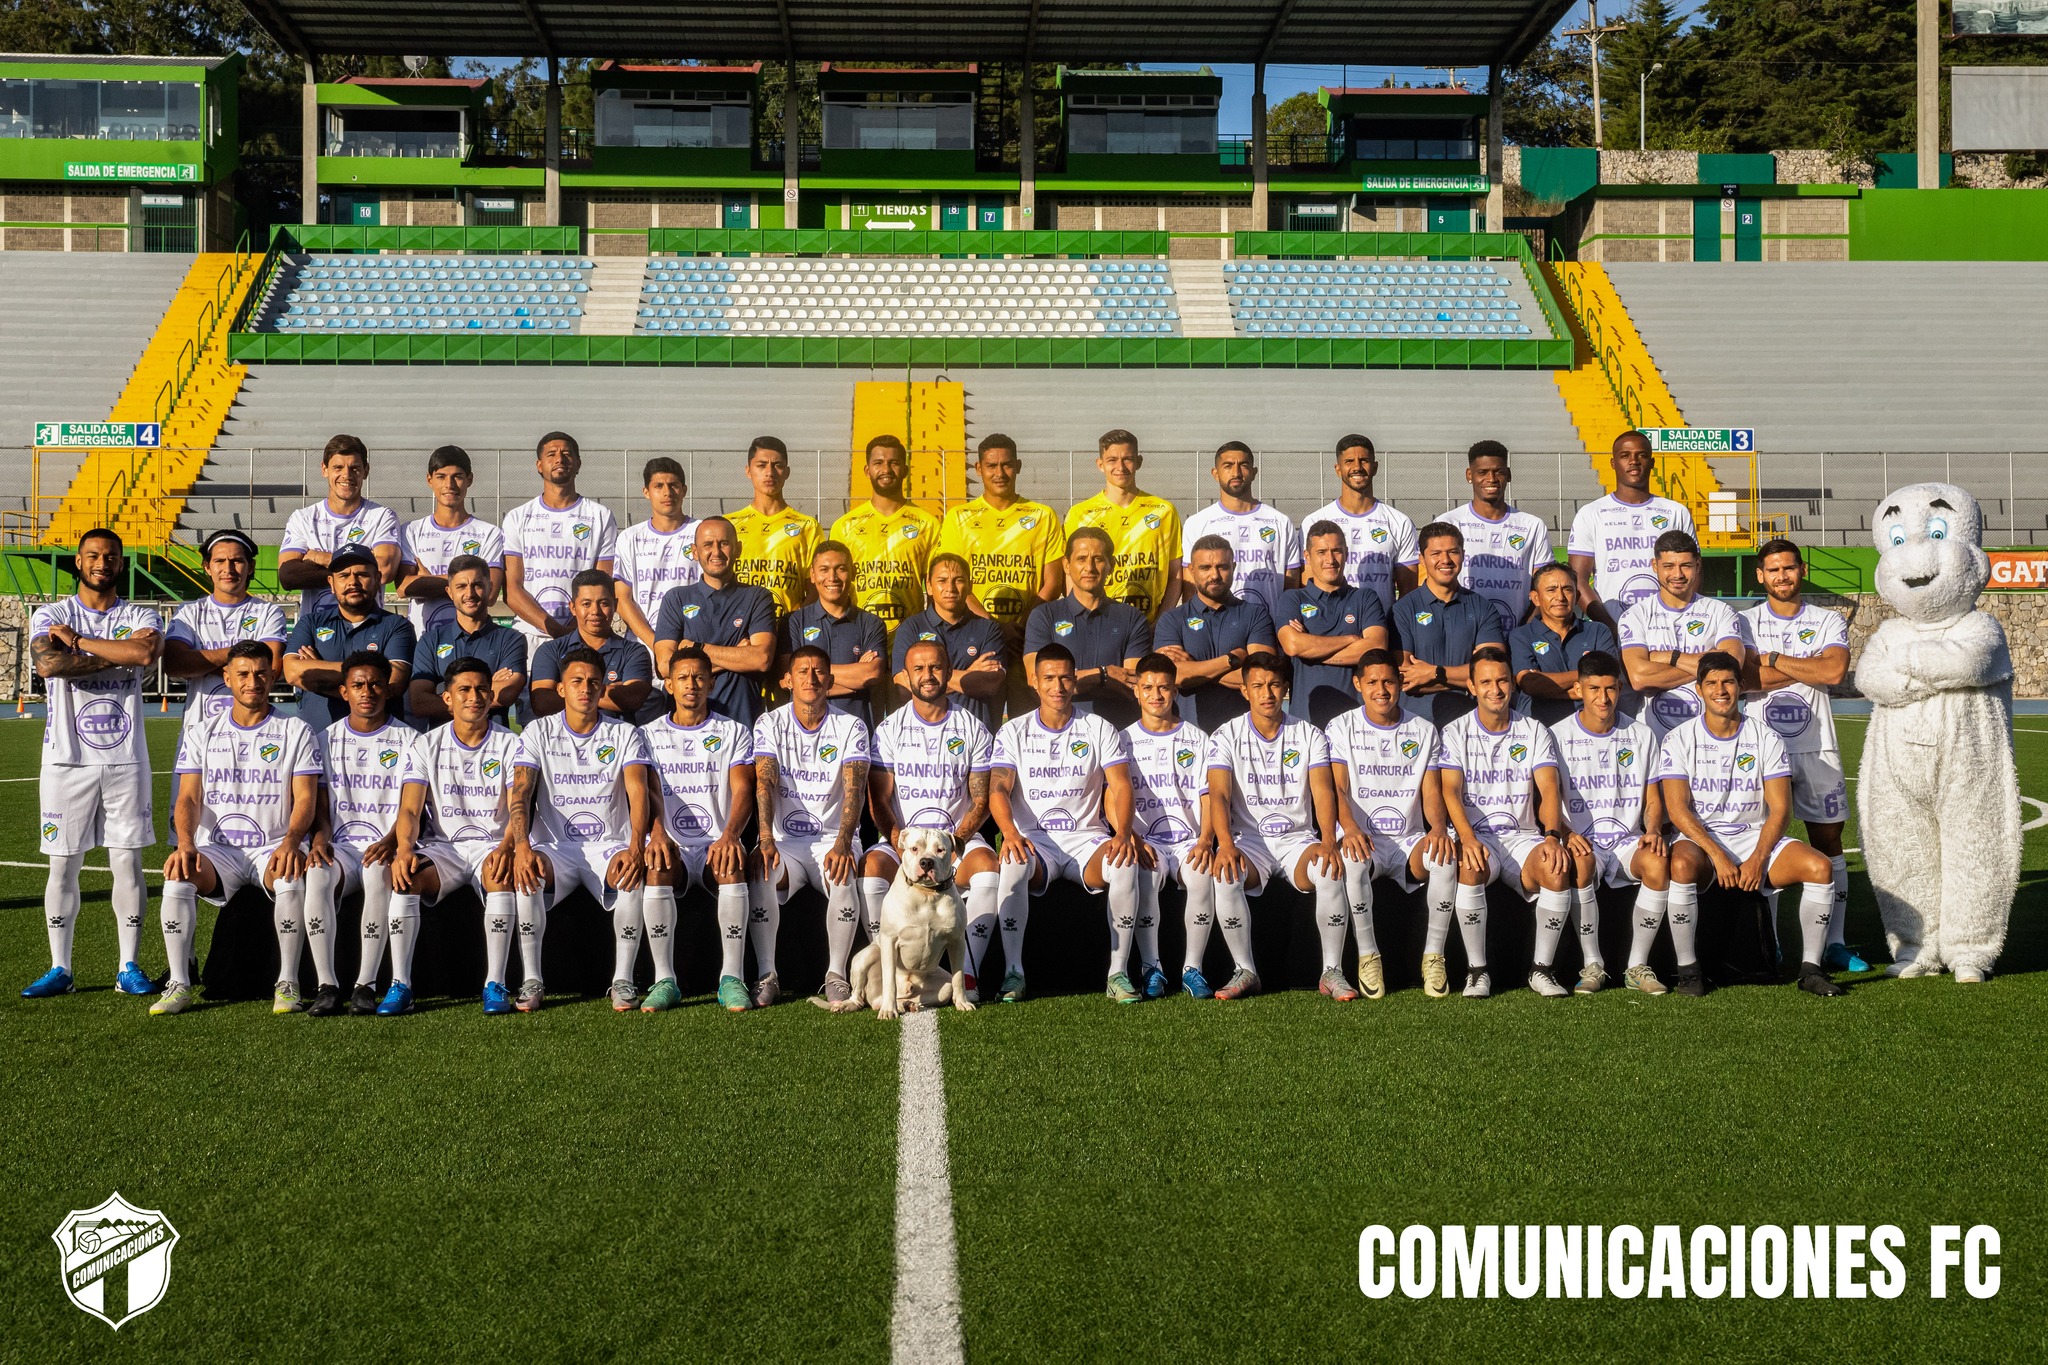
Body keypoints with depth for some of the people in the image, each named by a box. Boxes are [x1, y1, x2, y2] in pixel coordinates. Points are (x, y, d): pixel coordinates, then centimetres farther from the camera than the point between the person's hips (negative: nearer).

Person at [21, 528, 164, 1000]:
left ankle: (129, 967, 10)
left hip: (125, 761, 0)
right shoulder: (51, 615, 5)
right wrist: (119, 657, -13)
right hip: (67, 761, 0)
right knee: (63, 866, 4)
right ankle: (60, 969, 14)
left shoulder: (141, 617, 6)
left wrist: (78, 641, -12)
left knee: (128, 863, 2)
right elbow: (48, 664, -17)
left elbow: (147, 653, -19)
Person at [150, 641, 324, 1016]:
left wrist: (291, 841, -25)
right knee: (177, 875, -29)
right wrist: (185, 843, -19)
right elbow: (188, 798, 3)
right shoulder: (201, 734, 11)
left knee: (291, 878, -35)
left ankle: (287, 984, -20)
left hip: (274, 847, -2)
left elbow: (305, 798, -4)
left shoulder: (297, 732, 4)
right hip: (217, 848, 2)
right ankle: (180, 984, -18)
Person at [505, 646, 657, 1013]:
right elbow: (520, 794, -6)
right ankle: (532, 979, -17)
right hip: (554, 846, 1)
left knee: (635, 874, -34)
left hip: (609, 844, -1)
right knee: (524, 873, -32)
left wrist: (636, 846, -31)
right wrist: (522, 846, -27)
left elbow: (638, 792, -11)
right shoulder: (538, 733, 6)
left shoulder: (625, 735, 4)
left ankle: (623, 979, -22)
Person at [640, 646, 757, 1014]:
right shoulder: (649, 734, 13)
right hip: (671, 845, 1)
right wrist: (656, 833, -24)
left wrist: (730, 835, -26)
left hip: (717, 844, 0)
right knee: (657, 867, -34)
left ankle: (731, 978, -31)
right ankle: (664, 980, -29)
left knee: (732, 865, -35)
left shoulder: (734, 732, 11)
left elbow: (743, 790, -4)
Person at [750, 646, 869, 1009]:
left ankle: (836, 975, -18)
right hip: (785, 839, 1)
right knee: (761, 874, -30)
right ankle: (766, 976, -18)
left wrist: (843, 843, -30)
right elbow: (764, 781, -11)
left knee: (842, 879, -33)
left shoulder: (850, 727, 1)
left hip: (833, 839, -1)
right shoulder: (770, 724, 4)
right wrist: (766, 838, -29)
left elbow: (854, 789, -12)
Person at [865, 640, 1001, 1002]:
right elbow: (878, 802, 2)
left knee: (987, 865, -32)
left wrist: (955, 840, -14)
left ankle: (967, 972, -25)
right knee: (872, 866, -30)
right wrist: (902, 844, -15)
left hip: (959, 838, 0)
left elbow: (982, 800, 4)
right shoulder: (890, 728, 7)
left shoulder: (973, 728, 7)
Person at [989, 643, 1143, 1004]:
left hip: (1088, 838, 0)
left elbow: (1120, 787, -2)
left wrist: (1123, 832, -23)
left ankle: (1118, 972, -24)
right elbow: (998, 789, -4)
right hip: (1034, 840, 0)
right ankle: (1013, 971, -25)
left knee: (1125, 863, -33)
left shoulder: (1100, 730, 9)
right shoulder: (1014, 732, 8)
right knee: (1013, 865, -35)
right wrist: (1010, 832, -25)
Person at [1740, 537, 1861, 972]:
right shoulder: (1745, 623, 6)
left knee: (1828, 839, 3)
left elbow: (1835, 672, -11)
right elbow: (1745, 678, -12)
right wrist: (1809, 667, -7)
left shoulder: (1828, 621, 8)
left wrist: (1774, 659, -8)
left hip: (1817, 746, 1)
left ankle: (1834, 943, 8)